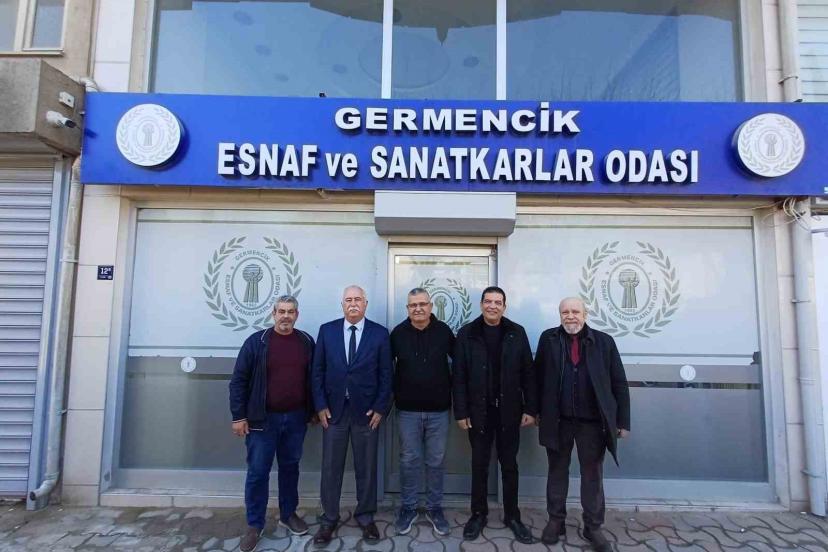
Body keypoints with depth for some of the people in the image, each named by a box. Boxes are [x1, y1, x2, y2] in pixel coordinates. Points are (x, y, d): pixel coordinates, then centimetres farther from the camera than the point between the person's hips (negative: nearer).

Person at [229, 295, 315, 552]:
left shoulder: (306, 342, 0)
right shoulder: (256, 342, -8)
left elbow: (312, 378, 8)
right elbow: (239, 380, -5)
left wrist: (312, 410, 8)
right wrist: (238, 416, -8)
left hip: (295, 418, 3)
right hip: (263, 419, -2)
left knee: (290, 467, 16)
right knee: (257, 472, 5)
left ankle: (288, 514, 34)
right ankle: (254, 525, 23)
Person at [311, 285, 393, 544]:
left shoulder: (380, 333, -2)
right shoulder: (327, 330, 1)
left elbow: (386, 374, -1)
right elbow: (318, 370, 3)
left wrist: (380, 408, -6)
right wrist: (320, 406, -3)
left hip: (366, 411, 0)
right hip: (333, 409, 1)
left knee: (366, 467, 12)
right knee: (331, 468, 10)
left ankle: (365, 516, 30)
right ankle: (329, 518, 28)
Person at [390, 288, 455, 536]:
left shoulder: (443, 330, -6)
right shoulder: (398, 333, -5)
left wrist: (451, 387, 4)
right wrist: (391, 393, 4)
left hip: (438, 409, 0)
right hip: (407, 409, 0)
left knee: (435, 461, 11)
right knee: (409, 461, 10)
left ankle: (435, 508, 28)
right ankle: (408, 508, 27)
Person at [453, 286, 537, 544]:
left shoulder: (517, 333, -1)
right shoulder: (466, 333, -4)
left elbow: (527, 373, 1)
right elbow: (459, 376, -5)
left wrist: (530, 409, -2)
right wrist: (461, 412, -7)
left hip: (509, 410, 1)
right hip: (479, 411, -1)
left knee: (509, 464, 13)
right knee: (479, 464, 12)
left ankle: (512, 516, 28)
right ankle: (479, 514, 28)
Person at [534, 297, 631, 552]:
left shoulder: (604, 341, -1)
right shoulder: (548, 339, 0)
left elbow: (619, 384, 1)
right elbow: (538, 376, 4)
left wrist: (623, 421, -1)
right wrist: (538, 411, 3)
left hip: (593, 421, 0)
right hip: (558, 420, 1)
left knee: (593, 474, 12)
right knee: (557, 471, 14)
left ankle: (593, 526, 29)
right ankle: (556, 521, 31)